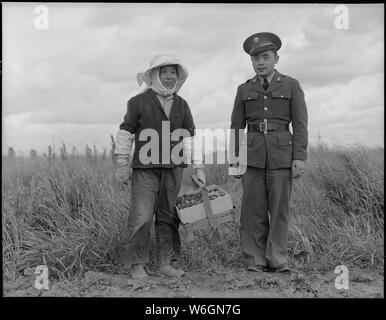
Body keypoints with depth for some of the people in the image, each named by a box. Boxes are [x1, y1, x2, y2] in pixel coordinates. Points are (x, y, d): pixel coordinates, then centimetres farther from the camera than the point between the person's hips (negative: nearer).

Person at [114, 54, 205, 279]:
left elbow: (190, 137, 11)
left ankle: (165, 262, 16)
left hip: (173, 169, 4)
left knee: (168, 217, 6)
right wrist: (122, 165, -1)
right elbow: (126, 133, 3)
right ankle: (136, 264, 5)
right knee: (142, 217, -8)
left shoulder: (182, 105, 12)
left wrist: (198, 168, 6)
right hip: (145, 168, -3)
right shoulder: (139, 102, 1)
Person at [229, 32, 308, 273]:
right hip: (253, 154, 2)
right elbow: (237, 126, 13)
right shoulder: (244, 90, 13)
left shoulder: (292, 86, 7)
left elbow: (300, 125, 2)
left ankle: (278, 259, 8)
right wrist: (234, 155, 3)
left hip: (282, 154, -1)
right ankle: (255, 262, 7)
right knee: (253, 209, 0)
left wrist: (300, 157, -6)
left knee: (280, 208, -2)